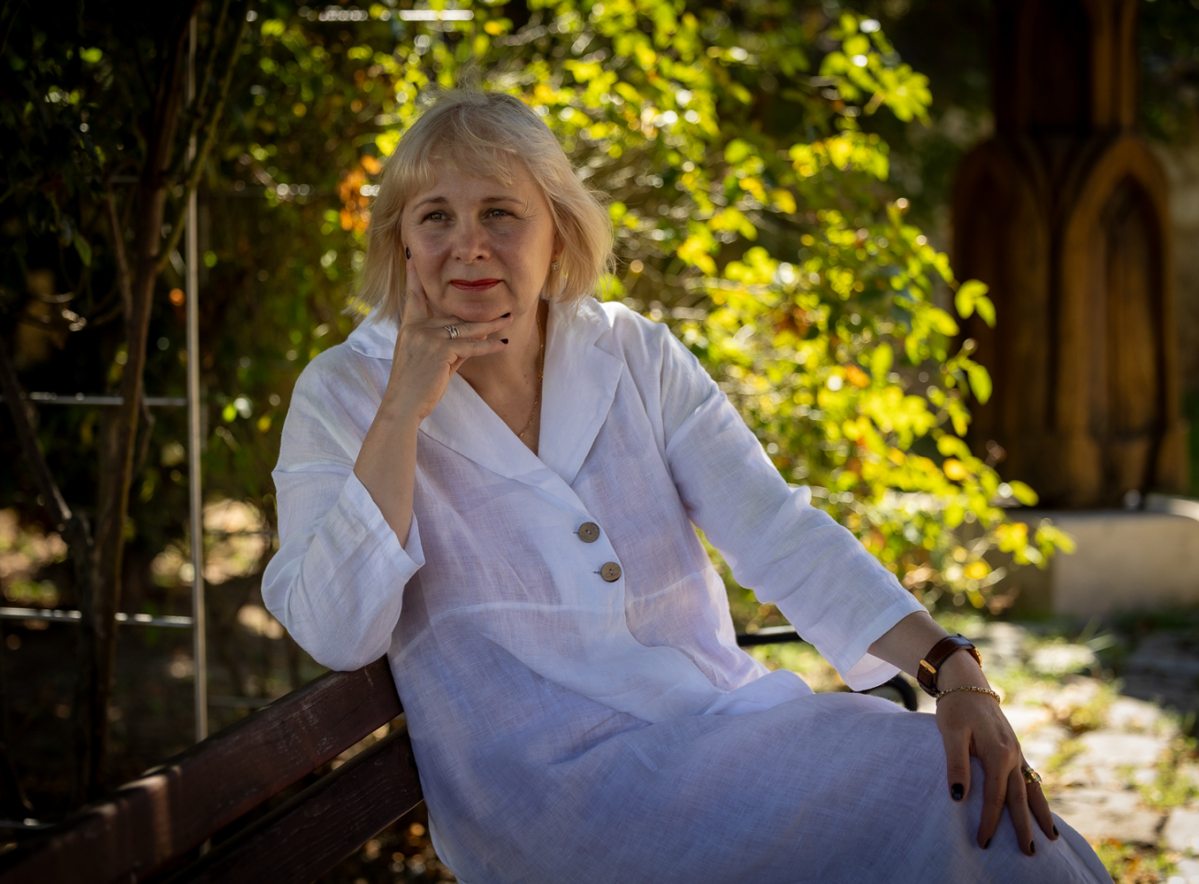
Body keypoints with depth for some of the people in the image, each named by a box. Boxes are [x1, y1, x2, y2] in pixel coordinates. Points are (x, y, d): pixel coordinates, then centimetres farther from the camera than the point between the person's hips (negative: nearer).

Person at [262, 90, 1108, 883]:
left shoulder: (636, 357, 10)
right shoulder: (343, 395, 2)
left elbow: (780, 533, 0)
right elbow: (337, 633, -10)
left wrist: (953, 669, -15)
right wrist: (403, 410, -14)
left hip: (726, 711, 5)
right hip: (548, 776, -4)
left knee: (991, 811, -20)